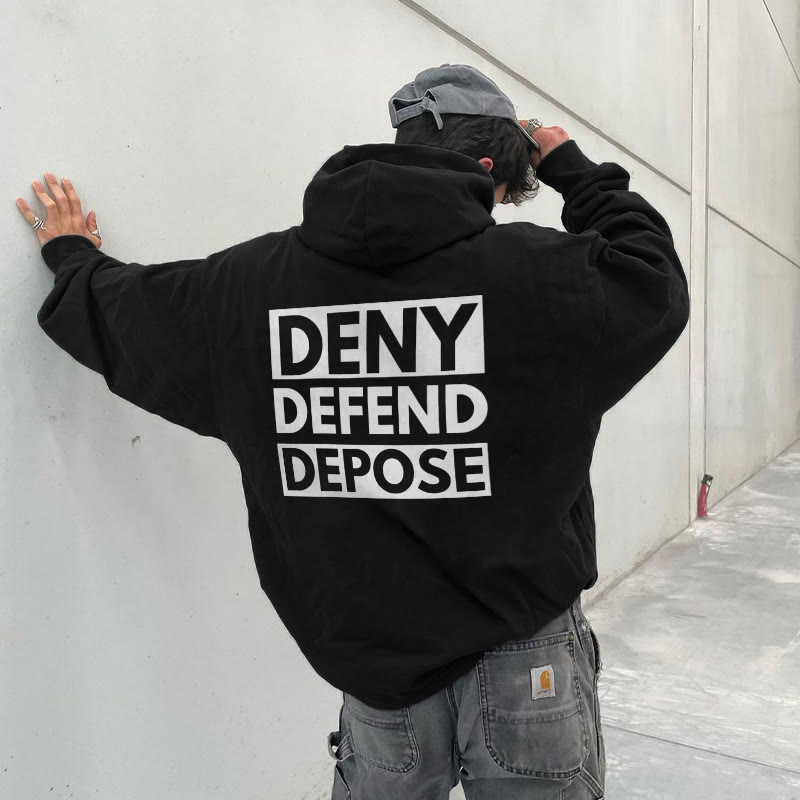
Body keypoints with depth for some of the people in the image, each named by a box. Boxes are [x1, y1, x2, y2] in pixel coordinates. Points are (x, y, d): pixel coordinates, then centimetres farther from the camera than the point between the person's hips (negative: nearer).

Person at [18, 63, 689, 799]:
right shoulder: (535, 272, -15)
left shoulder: (249, 283, -5)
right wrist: (575, 172, 11)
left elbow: (113, 312, 11)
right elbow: (654, 281, 2)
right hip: (523, 655, -2)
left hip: (369, 657, 3)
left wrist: (74, 260, 34)